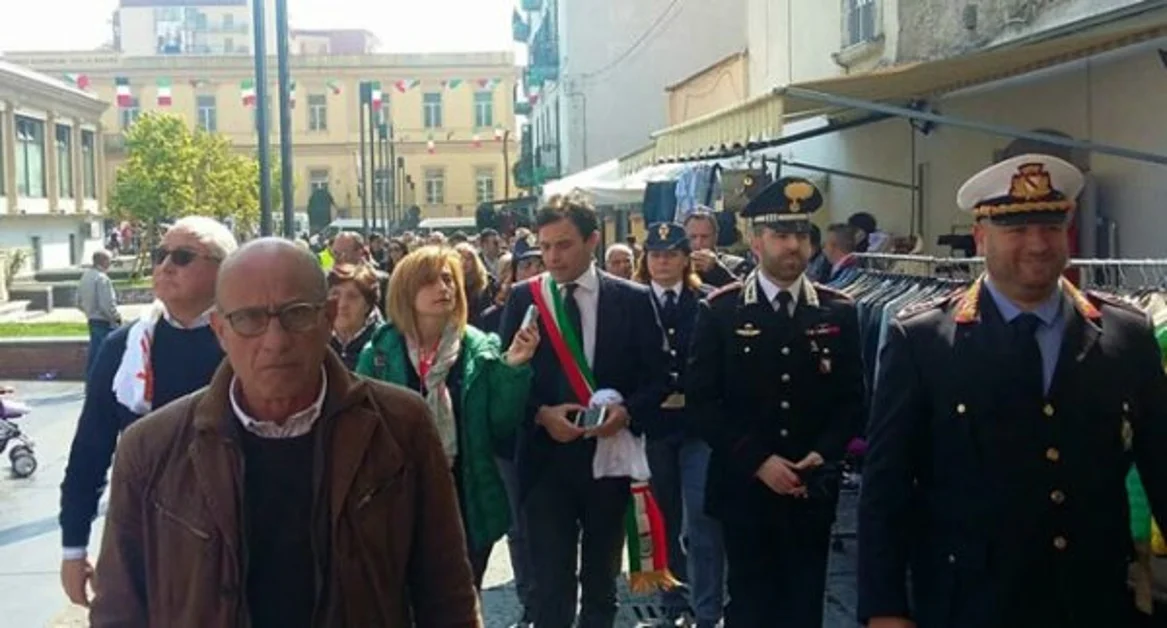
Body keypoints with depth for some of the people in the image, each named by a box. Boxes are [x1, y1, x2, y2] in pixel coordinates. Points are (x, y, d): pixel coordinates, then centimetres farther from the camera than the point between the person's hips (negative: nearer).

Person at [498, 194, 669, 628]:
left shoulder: (633, 300, -1)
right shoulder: (523, 299, 0)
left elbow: (658, 379, 1)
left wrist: (627, 411, -16)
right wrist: (541, 414, -16)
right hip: (546, 459, -1)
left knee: (602, 584, 17)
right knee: (551, 586, 1)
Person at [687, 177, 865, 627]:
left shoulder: (838, 312, 4)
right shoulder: (720, 311, -3)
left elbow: (852, 398, 6)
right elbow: (702, 399, -6)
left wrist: (823, 454, -11)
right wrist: (758, 461, -13)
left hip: (813, 491, 2)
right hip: (745, 489, -2)